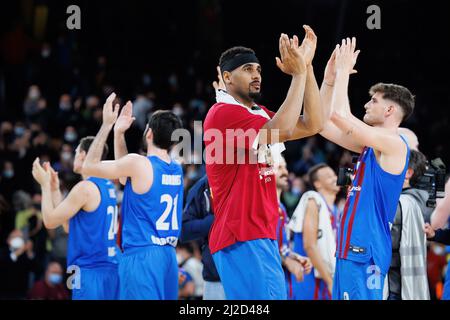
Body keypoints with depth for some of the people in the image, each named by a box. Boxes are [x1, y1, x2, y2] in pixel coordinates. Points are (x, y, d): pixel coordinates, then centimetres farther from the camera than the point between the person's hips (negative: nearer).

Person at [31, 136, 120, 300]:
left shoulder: (84, 188, -14)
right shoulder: (108, 187, 14)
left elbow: (50, 221, -8)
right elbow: (69, 225, 19)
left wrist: (45, 185, 1)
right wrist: (55, 189, 20)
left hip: (90, 273, -9)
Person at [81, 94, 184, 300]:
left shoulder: (138, 164, -10)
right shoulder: (177, 170, 13)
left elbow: (88, 167, 1)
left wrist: (107, 125, 6)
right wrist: (119, 134, 26)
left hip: (141, 256, -8)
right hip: (169, 256, 8)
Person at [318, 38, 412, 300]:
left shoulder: (394, 144, -10)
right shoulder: (372, 145, 18)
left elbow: (340, 115, -19)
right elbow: (324, 125, 22)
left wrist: (344, 72, -7)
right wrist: (329, 79, 16)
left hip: (365, 250, -10)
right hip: (351, 248, 10)